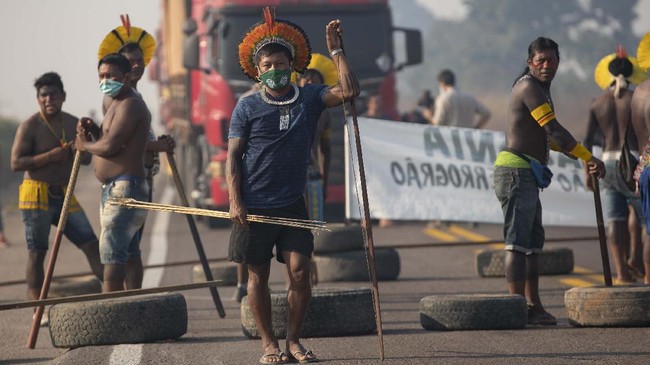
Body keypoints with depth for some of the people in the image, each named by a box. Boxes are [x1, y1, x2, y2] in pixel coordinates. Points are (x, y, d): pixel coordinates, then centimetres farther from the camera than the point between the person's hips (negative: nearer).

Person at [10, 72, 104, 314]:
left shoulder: (72, 124, 11)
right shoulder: (30, 126, -7)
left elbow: (87, 159, 18)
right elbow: (16, 163, -14)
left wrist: (79, 150, -6)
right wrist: (51, 156, -22)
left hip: (64, 195, 5)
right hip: (36, 194, -5)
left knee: (91, 244, -1)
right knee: (37, 253, -2)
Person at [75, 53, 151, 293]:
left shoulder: (130, 105, -13)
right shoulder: (117, 104, 21)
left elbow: (109, 146, -21)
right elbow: (108, 142, 23)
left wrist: (85, 144, -3)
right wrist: (93, 131, 4)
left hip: (123, 188, -11)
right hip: (117, 188, 11)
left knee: (112, 254, -15)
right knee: (129, 253, 11)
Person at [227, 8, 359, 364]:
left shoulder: (309, 98, 5)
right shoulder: (247, 107, -1)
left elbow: (349, 91, -9)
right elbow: (233, 156, -2)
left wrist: (335, 49, -6)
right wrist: (234, 201, -11)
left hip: (292, 203, 1)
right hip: (254, 205, -1)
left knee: (300, 270, -6)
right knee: (258, 275, 4)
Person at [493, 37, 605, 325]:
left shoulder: (538, 87, 21)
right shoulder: (529, 87, -11)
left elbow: (546, 137, 29)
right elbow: (554, 130, -17)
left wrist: (582, 158, 25)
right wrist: (589, 159, -14)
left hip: (526, 177, 11)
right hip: (517, 173, -11)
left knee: (534, 242, 14)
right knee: (518, 243, -12)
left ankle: (534, 307, 20)